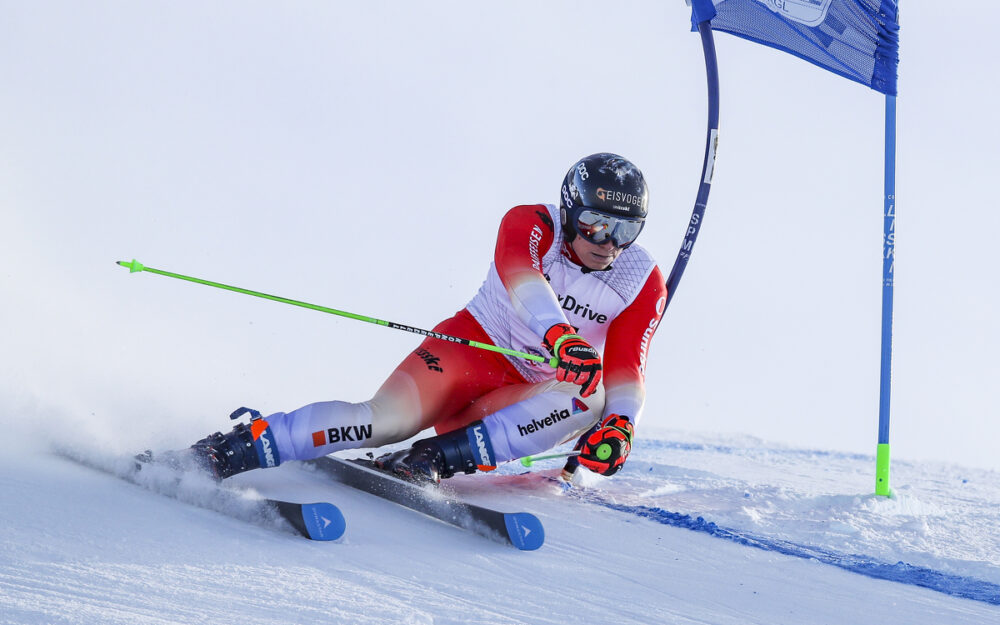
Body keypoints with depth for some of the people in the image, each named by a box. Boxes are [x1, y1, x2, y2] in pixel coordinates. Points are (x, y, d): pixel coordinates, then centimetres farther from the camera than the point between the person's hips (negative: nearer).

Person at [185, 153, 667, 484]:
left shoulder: (644, 285, -4)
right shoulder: (530, 225, -12)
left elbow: (625, 371, -11)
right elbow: (520, 276, -35)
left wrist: (619, 424, -34)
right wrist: (560, 336, -55)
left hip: (531, 395, 3)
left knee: (589, 401, -31)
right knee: (388, 417, -30)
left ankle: (436, 458, -37)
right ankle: (232, 450, -28)